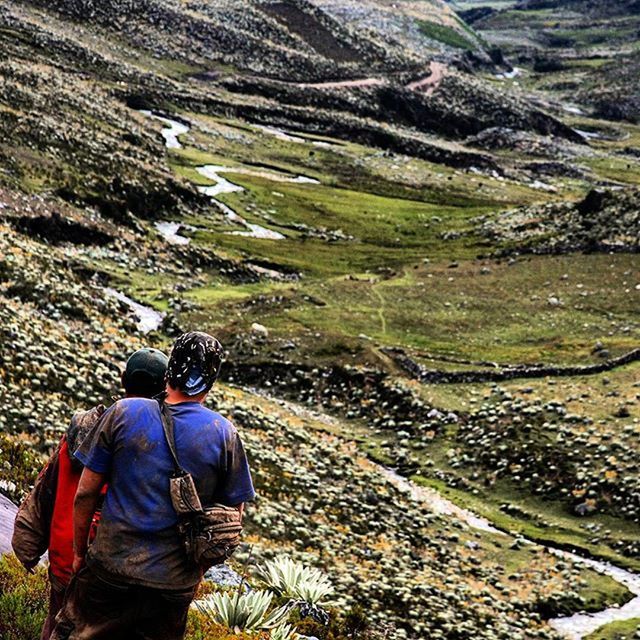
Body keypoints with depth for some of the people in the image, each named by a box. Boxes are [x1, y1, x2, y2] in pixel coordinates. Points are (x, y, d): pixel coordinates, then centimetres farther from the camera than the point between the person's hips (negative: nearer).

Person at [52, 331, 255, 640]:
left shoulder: (123, 413, -6)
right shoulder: (225, 434, -5)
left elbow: (85, 493, -3)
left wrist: (80, 553, 10)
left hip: (111, 567, -1)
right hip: (177, 584, 1)